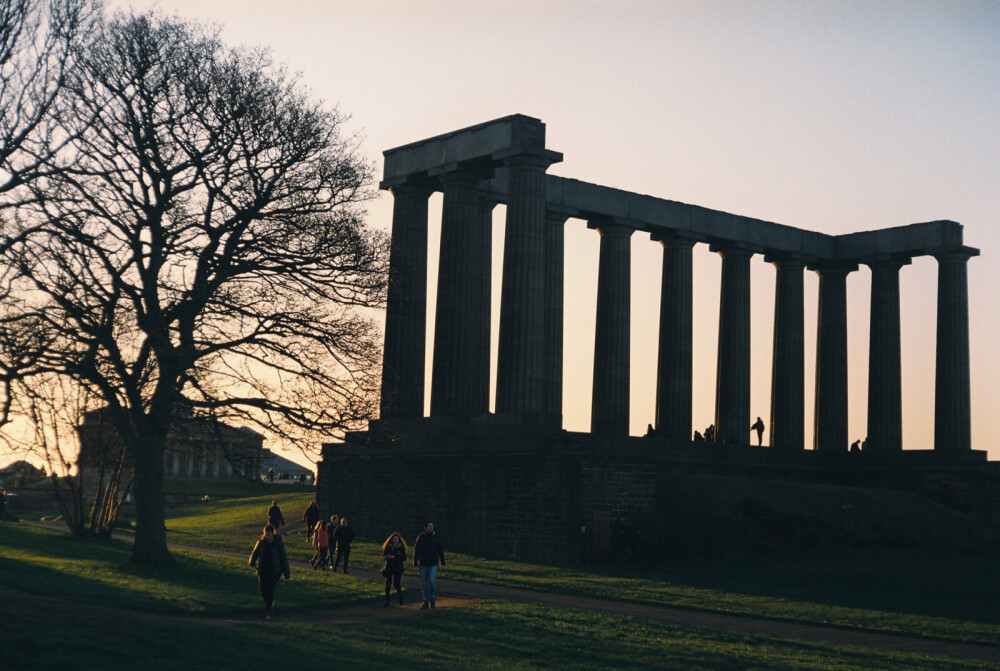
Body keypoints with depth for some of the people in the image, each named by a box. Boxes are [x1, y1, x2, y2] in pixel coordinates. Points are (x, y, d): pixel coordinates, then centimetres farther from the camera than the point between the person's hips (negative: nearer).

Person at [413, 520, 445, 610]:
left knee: (432, 581, -16)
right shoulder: (421, 537, 0)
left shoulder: (436, 537, 3)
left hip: (433, 564, -1)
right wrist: (415, 564, -2)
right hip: (423, 565, 1)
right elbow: (416, 551, 2)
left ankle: (432, 601, 2)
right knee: (424, 584, 4)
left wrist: (442, 562, 7)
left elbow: (441, 550, 10)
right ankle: (425, 603, 13)